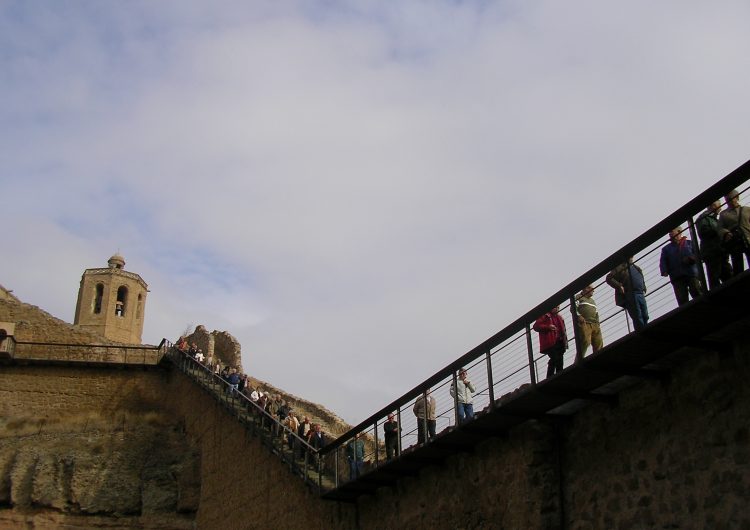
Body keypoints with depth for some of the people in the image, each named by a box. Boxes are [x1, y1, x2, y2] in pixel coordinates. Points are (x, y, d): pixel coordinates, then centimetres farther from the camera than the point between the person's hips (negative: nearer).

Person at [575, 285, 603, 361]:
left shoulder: (593, 301, 35)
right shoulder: (579, 297, 14)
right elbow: (573, 308, 1)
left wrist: (598, 324, 17)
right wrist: (578, 316, -16)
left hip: (595, 325, 7)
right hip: (584, 323, -7)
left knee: (599, 344, -7)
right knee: (585, 342, -22)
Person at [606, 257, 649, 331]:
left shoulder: (637, 268, 26)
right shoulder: (621, 267, 4)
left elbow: (643, 280, 36)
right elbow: (609, 278, -3)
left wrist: (644, 289, 17)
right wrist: (619, 286, -15)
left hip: (641, 294, 7)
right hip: (630, 295, -7)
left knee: (645, 317, 2)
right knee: (638, 319, -12)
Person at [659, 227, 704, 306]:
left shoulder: (689, 243, 21)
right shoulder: (666, 248, 25)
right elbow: (663, 262, 11)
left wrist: (691, 258, -13)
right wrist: (664, 271, -10)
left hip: (692, 273, -1)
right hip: (677, 277, 2)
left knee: (698, 296, -15)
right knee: (682, 301, -9)